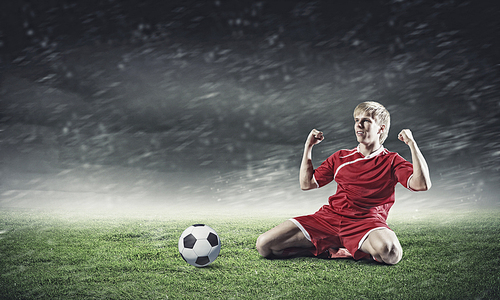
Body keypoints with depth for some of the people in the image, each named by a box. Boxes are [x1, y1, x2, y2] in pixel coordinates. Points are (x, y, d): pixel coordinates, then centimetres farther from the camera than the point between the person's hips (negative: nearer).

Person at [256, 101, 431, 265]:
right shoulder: (340, 158, 21)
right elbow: (306, 184, 22)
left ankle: (353, 252, -9)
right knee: (264, 244, -15)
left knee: (389, 253, -41)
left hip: (366, 222, -3)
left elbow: (421, 184, -7)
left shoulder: (391, 161, 10)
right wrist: (308, 146, 18)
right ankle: (329, 251, -3)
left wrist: (411, 143, -7)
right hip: (329, 217, 3)